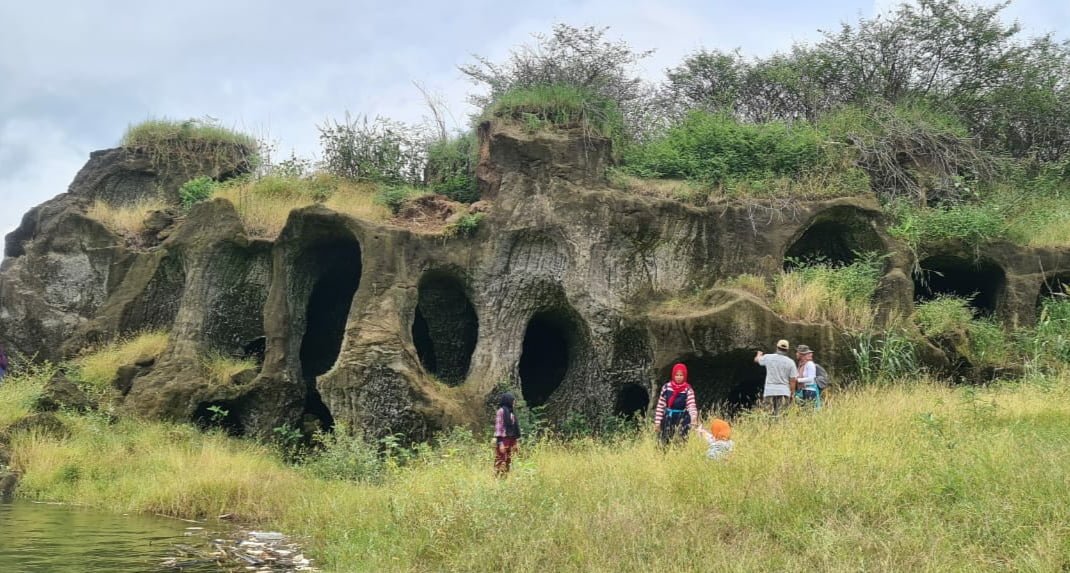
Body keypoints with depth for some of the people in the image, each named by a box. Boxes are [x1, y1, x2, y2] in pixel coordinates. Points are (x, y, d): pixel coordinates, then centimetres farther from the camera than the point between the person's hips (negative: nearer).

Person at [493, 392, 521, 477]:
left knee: (508, 461, 9)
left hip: (511, 440, 8)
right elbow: (498, 427, -13)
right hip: (503, 440, -8)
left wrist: (517, 441, 16)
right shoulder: (501, 411, -10)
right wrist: (500, 443, -17)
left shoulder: (511, 411, 13)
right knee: (500, 461, -6)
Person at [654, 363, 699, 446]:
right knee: (664, 444, 6)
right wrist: (657, 422, 2)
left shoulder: (688, 390, -8)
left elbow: (691, 405, -20)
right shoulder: (666, 387, -1)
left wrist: (694, 417, -40)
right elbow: (660, 405, 3)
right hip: (668, 420, 3)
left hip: (682, 421, -2)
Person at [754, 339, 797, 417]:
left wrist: (759, 354, 48)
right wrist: (792, 393, 9)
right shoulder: (790, 362, -1)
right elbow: (793, 380, -1)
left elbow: (756, 359, 24)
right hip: (784, 391, 0)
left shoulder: (768, 357, 2)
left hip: (769, 391, 0)